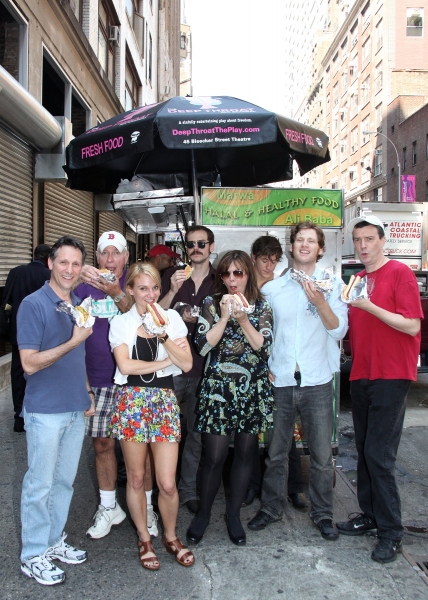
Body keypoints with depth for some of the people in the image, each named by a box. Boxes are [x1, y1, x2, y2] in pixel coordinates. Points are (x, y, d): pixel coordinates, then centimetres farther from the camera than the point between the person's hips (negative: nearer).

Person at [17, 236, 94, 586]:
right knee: (40, 485, 4)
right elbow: (30, 363, -17)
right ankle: (33, 556, 19)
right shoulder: (34, 304, -12)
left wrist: (88, 393, 13)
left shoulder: (79, 305, 9)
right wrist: (74, 341, -20)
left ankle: (54, 541, 32)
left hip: (76, 409, 7)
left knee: (65, 481, 16)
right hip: (46, 410, -6)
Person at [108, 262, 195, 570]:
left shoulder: (172, 318, 5)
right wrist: (166, 361, -9)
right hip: (132, 401, 0)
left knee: (167, 484, 0)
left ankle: (171, 536, 28)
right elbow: (125, 365, -12)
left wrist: (162, 335, -13)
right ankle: (144, 539, 33)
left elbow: (187, 363, -2)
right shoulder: (121, 323, 1)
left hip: (164, 401, 1)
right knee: (136, 478, 11)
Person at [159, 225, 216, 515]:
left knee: (197, 433, 8)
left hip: (203, 368, 0)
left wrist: (200, 319, -9)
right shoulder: (172, 276, 6)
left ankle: (189, 490, 23)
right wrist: (173, 291, -14)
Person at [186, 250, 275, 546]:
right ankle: (204, 513, 21)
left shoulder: (262, 307, 5)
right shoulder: (212, 304, 2)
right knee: (215, 456, -2)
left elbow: (264, 347, -6)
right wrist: (225, 317, -14)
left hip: (253, 389, 2)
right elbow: (203, 345, -8)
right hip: (218, 388, -2)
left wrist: (243, 319, -15)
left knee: (245, 453, 9)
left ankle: (234, 514, 27)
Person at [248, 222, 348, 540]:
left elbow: (339, 331, -6)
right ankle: (271, 507, 30)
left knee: (322, 455, 6)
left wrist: (320, 302, -20)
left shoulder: (333, 284, 3)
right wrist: (266, 367, 1)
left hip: (317, 382, -1)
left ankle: (323, 513, 25)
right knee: (276, 452, 12)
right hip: (279, 382, 2)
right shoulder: (273, 288, 8)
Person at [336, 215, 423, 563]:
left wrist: (369, 306, -21)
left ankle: (391, 531, 6)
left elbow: (412, 325, -14)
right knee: (364, 451, 12)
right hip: (361, 375, 7)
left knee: (379, 454, -7)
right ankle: (370, 516, 25)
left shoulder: (400, 273, -6)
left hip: (390, 377, -7)